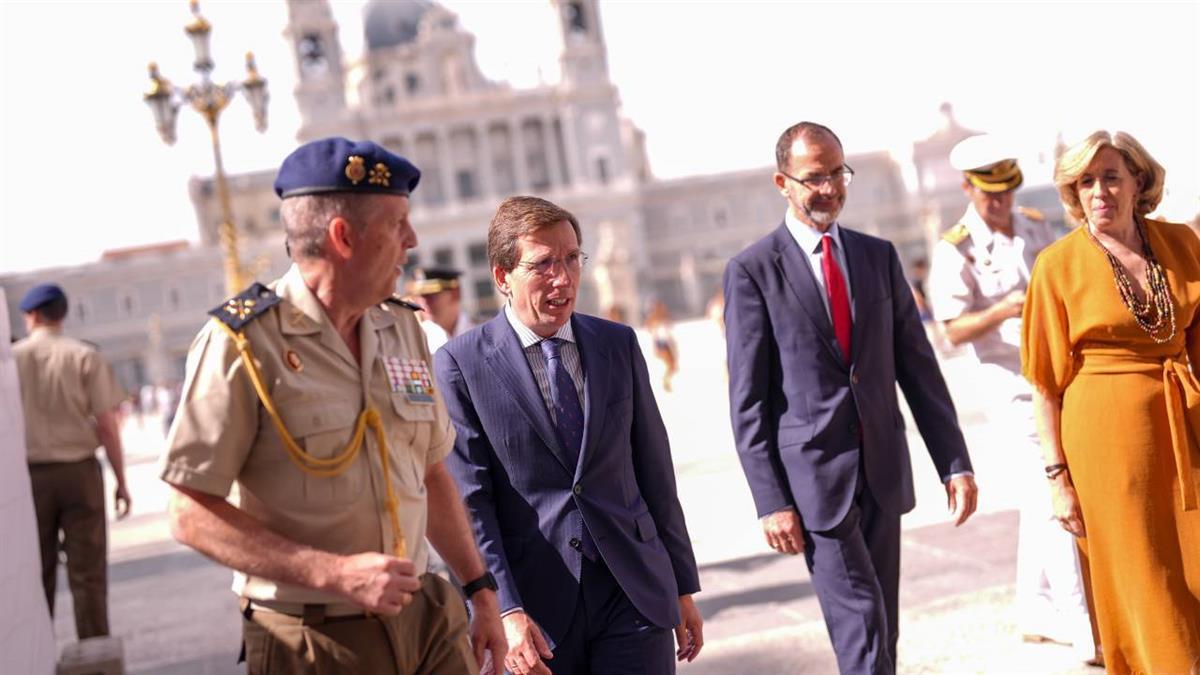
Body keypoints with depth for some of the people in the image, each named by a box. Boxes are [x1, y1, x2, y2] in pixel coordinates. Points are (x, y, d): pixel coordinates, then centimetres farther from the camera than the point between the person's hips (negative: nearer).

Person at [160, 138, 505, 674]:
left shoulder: (401, 329, 8)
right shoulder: (242, 344, -12)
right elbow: (192, 514, -14)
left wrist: (481, 589, 13)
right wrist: (335, 573, -21)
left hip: (426, 621, 5)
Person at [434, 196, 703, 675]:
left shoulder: (619, 345, 8)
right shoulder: (460, 365, -5)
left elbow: (654, 470, 10)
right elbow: (468, 502, -8)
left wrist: (682, 585, 12)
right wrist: (506, 611, -16)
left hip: (636, 592, 3)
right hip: (534, 605, -3)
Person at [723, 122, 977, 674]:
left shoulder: (879, 255, 10)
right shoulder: (752, 271, -4)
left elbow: (918, 365, 10)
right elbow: (747, 398, -5)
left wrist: (955, 462, 5)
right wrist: (770, 500, -10)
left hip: (882, 470, 5)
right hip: (814, 476, -5)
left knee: (882, 628, 11)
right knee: (862, 629, -8)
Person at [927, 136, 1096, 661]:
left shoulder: (1037, 228, 8)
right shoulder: (955, 251, -10)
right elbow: (954, 332, -16)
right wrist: (1003, 311, -29)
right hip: (1011, 387, -6)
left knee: (1040, 497, 13)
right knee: (1055, 498, -11)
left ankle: (1037, 614, 26)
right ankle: (1084, 630, -8)